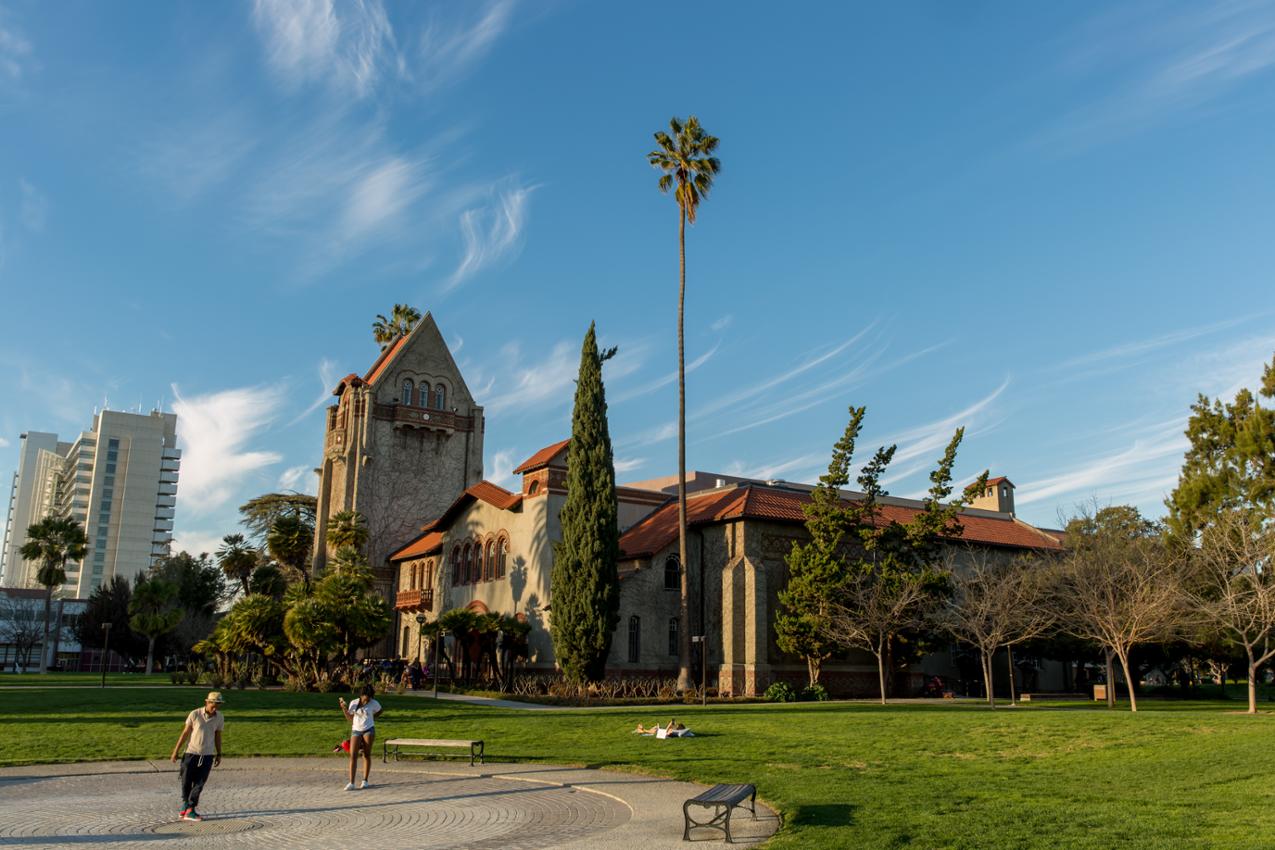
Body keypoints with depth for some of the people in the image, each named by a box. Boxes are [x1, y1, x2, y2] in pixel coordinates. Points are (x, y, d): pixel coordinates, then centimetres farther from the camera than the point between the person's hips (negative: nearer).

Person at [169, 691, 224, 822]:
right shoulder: (195, 714, -11)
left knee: (199, 784, -2)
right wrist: (175, 751, 1)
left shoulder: (219, 717, -3)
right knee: (186, 781, 5)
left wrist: (219, 754, 12)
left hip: (208, 755, 2)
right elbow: (185, 733, -3)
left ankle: (190, 810, 5)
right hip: (192, 753, -2)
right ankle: (186, 803, 30)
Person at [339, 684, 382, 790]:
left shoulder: (374, 704, -4)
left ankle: (365, 781, 10)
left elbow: (381, 710, 16)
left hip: (368, 730, -1)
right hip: (356, 730, 1)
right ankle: (351, 783, -13)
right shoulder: (353, 703, 0)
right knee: (353, 755, -10)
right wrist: (344, 708, -7)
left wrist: (372, 718, 6)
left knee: (367, 755, 1)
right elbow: (350, 718, 5)